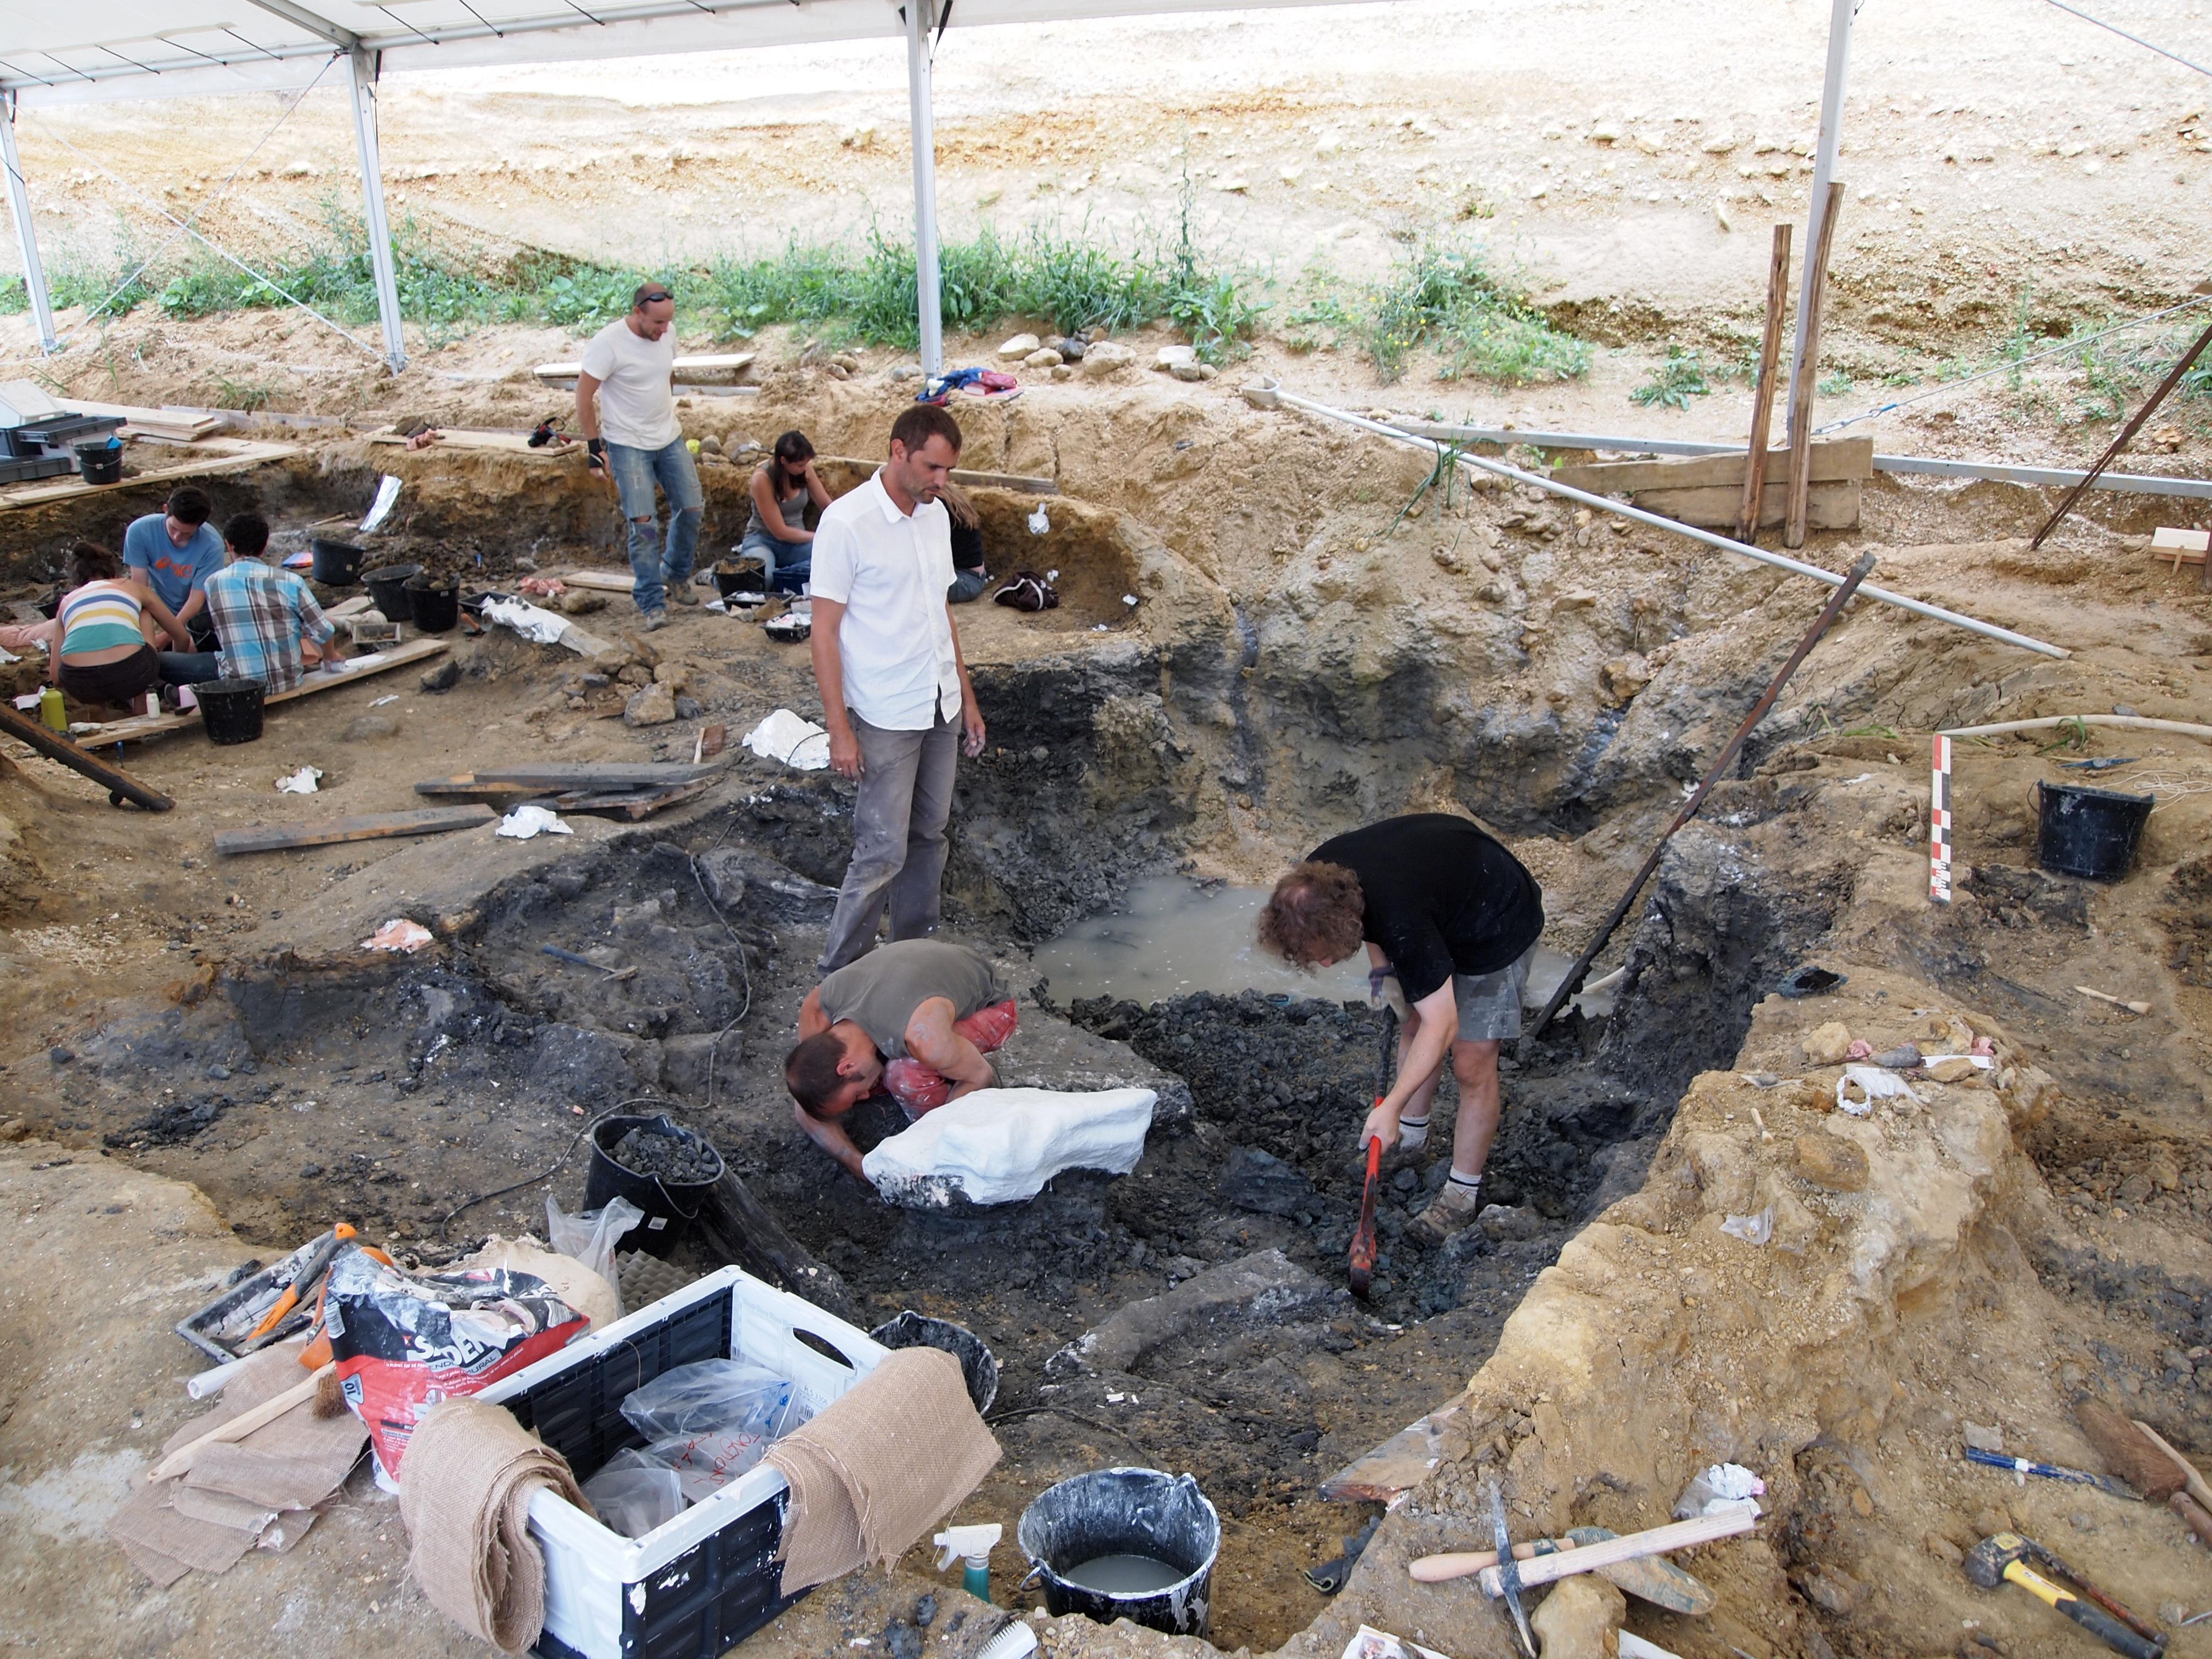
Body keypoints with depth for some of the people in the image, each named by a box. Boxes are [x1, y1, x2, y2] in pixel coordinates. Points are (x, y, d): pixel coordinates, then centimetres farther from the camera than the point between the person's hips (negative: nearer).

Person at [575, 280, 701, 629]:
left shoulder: (667, 334, -1)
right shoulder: (608, 343, -19)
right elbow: (584, 397, -14)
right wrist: (595, 446, -15)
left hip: (671, 439, 6)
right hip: (628, 445, -6)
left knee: (691, 508, 7)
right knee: (643, 523, -8)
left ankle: (676, 576, 31)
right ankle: (652, 603, 1)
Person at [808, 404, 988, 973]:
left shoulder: (936, 515, 6)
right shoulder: (847, 522, -16)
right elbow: (824, 632, -15)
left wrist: (967, 697, 16)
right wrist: (839, 730, -18)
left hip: (940, 708, 7)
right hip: (884, 718, -7)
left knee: (928, 837, 15)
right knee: (882, 852, -4)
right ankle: (839, 976, 11)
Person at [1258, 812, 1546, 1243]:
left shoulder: (1401, 924, -43)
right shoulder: (1317, 879, -21)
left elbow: (1442, 1025, -36)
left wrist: (1391, 1107, -35)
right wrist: (1382, 967, -4)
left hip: (1499, 922, -8)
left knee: (1472, 1063, -4)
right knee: (1413, 1023, 16)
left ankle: (1463, 1194, 10)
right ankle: (1410, 1139, 34)